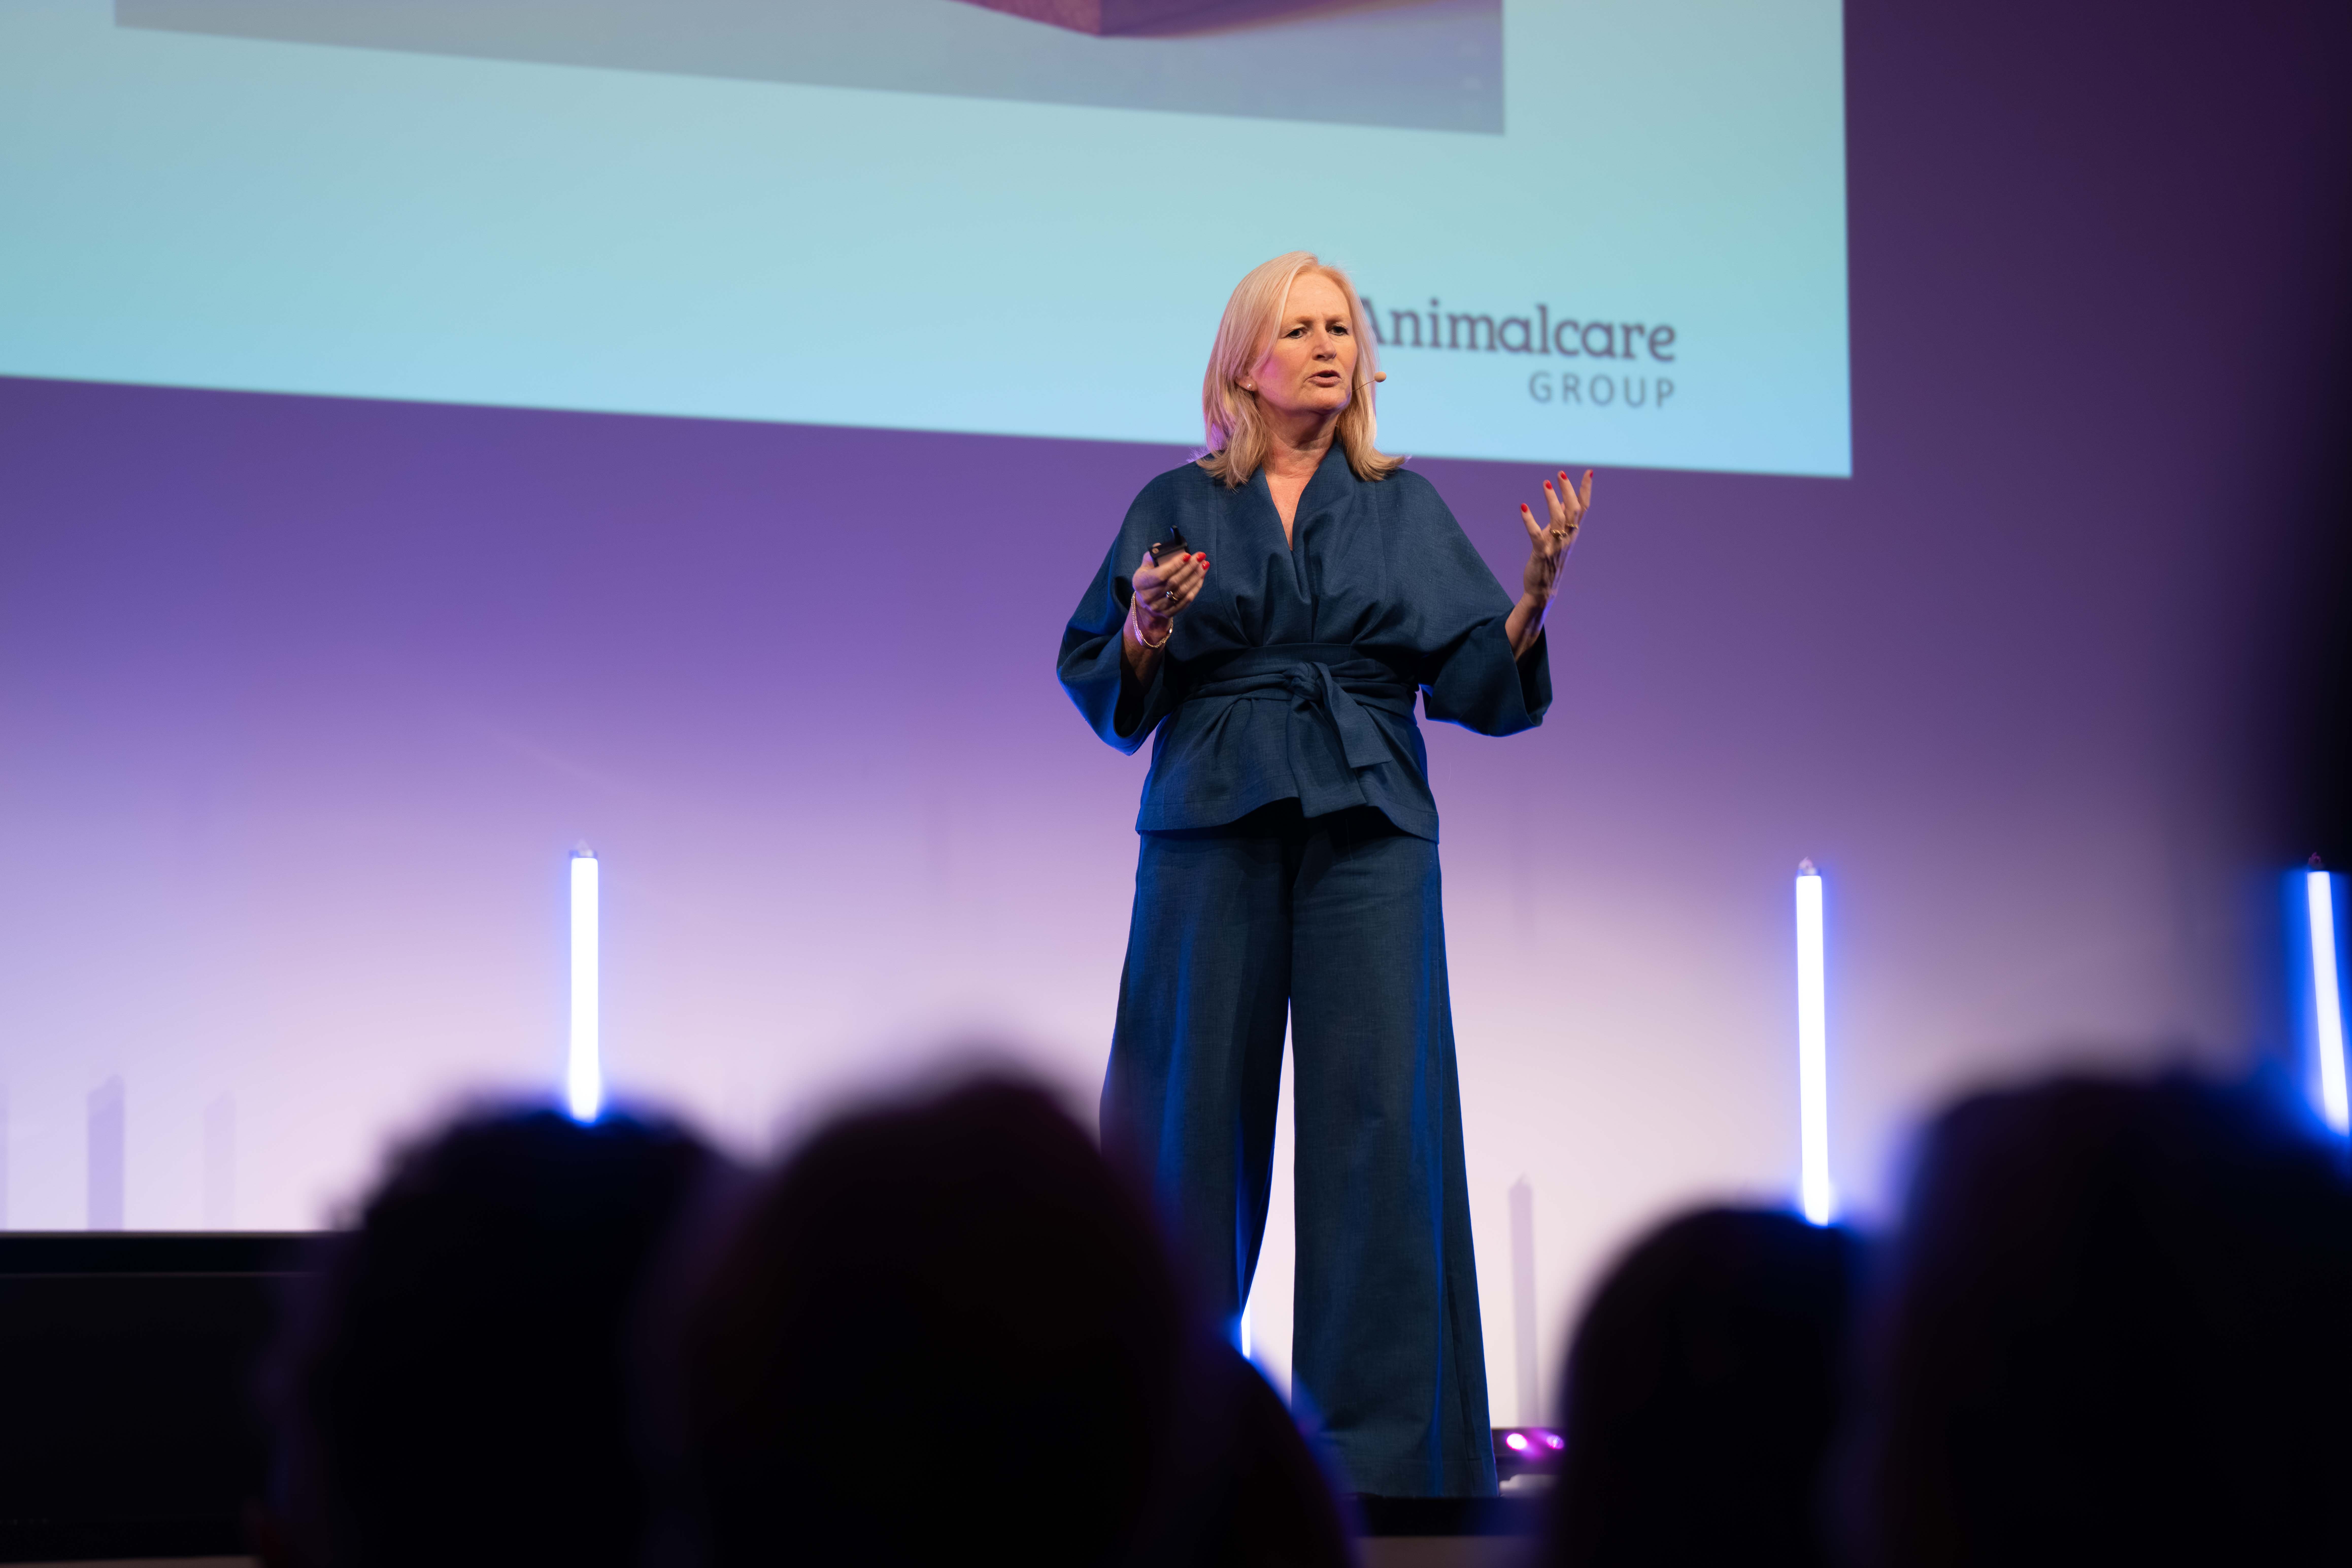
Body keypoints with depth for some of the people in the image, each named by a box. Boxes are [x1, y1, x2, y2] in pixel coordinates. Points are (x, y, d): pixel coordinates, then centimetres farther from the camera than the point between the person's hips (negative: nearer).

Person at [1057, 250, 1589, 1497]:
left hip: (1368, 829, 1)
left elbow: (1475, 680, 7)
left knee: (1378, 1110, -7)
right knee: (1198, 1111, -3)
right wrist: (1146, 630, -12)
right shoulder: (1177, 506, 11)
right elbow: (1103, 687, 8)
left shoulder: (1406, 510, 14)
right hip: (1213, 826, 0)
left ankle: (1381, 1444, -5)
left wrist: (1532, 598, -11)